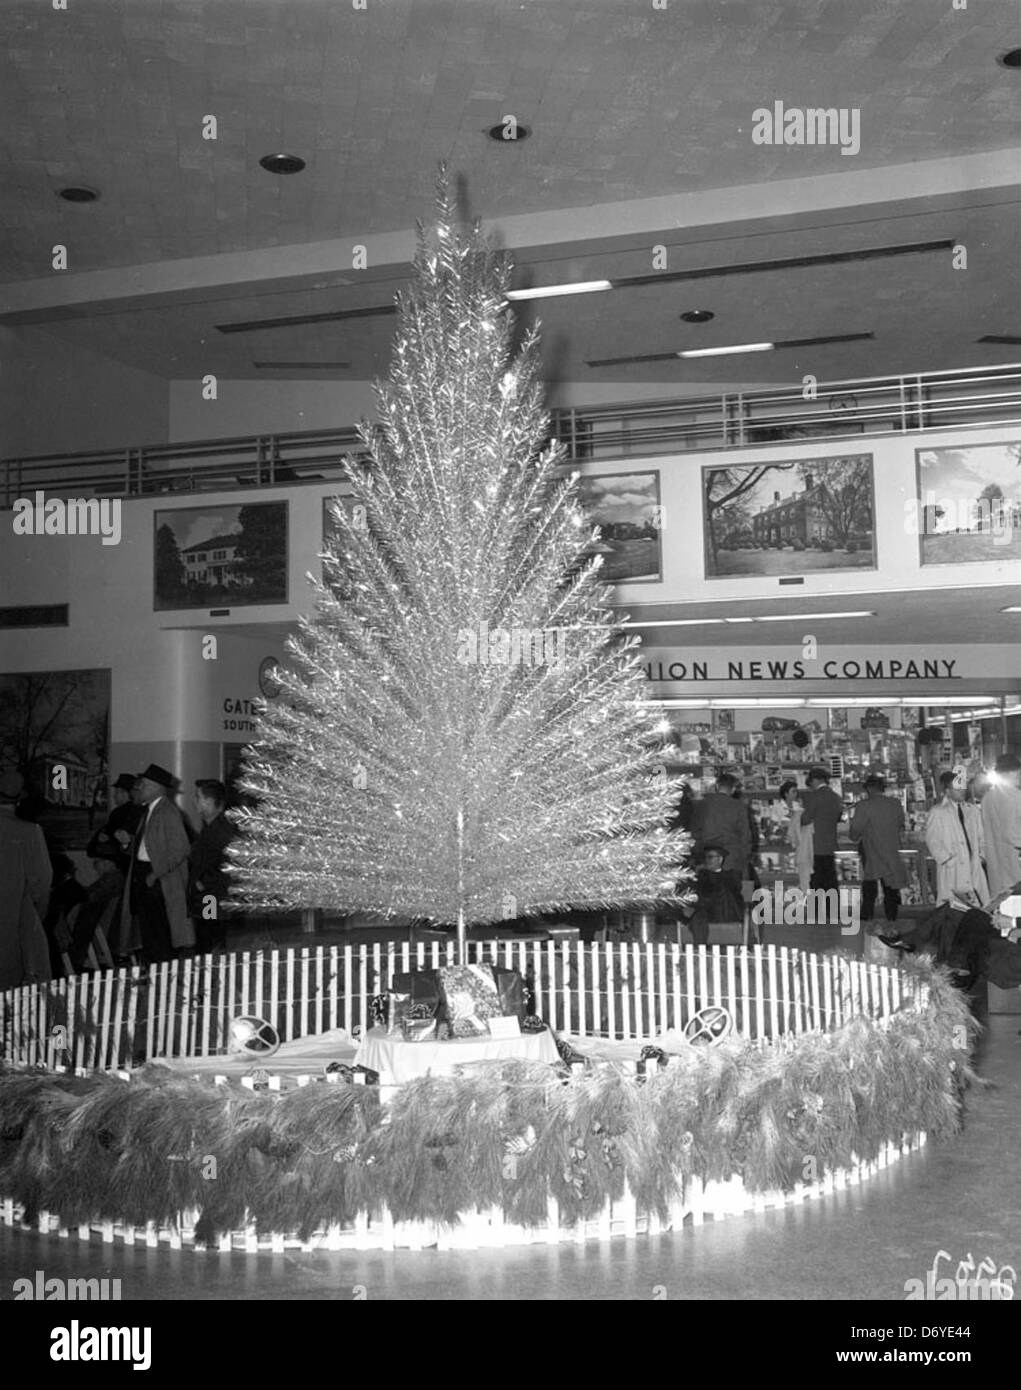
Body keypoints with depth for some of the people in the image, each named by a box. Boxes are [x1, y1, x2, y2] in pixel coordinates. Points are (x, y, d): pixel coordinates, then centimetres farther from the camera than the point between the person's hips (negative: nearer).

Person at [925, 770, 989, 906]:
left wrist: (981, 855, 6)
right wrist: (948, 859, -10)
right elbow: (932, 842, -2)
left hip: (975, 865, 4)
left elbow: (981, 836, 21)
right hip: (951, 870, -4)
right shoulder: (937, 813, 0)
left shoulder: (973, 810, 16)